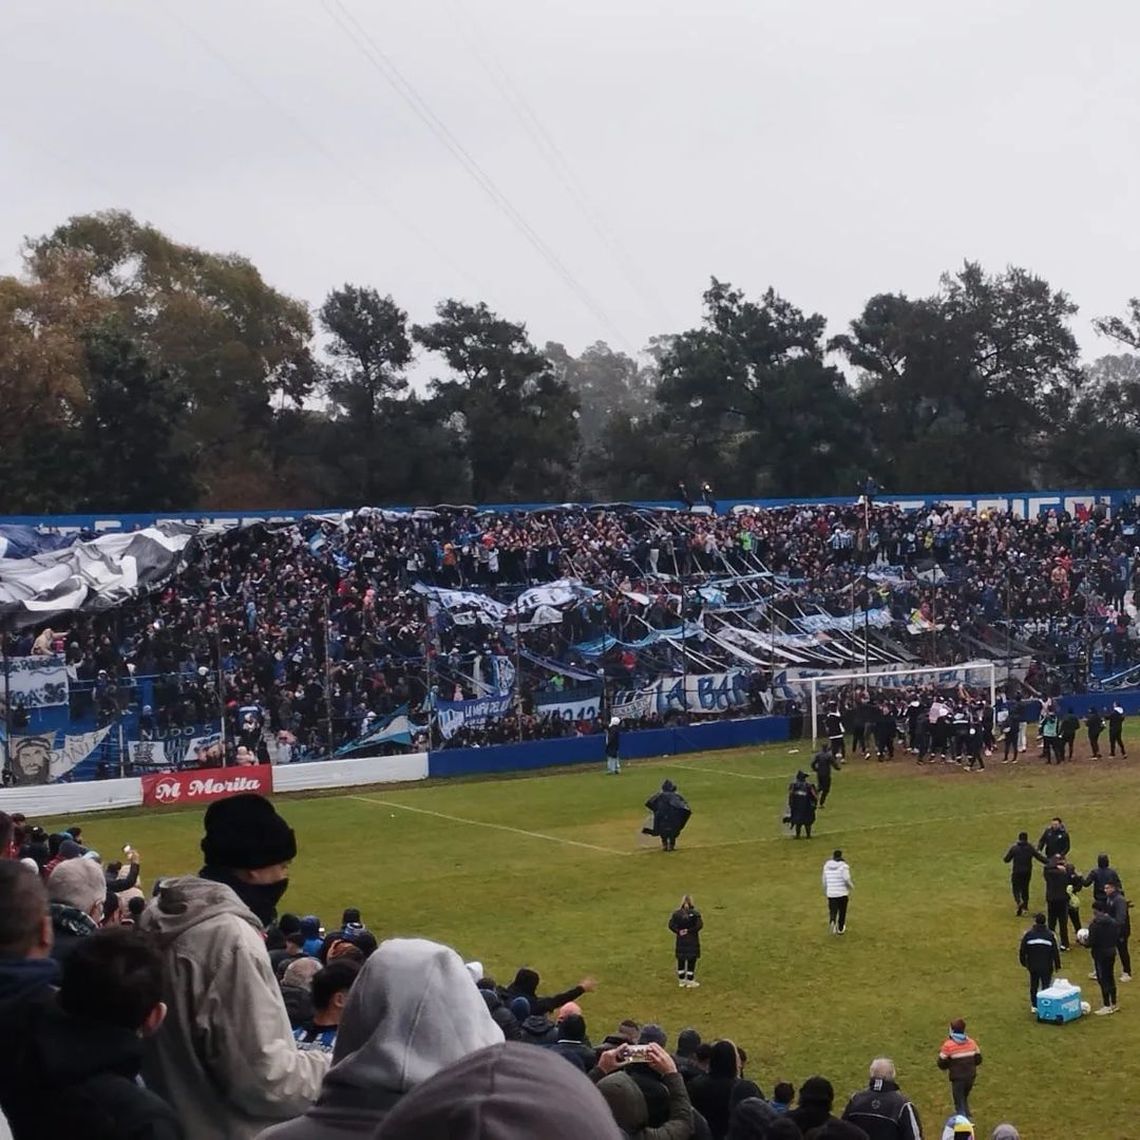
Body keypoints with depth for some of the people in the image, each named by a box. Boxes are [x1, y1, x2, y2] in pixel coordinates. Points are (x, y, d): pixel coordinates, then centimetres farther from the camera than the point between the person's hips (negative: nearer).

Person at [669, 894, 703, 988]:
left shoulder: (677, 913, -2)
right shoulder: (695, 913, -9)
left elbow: (671, 925, -9)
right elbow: (700, 925, -19)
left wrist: (678, 931, -8)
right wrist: (690, 930, -13)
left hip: (681, 941, 3)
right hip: (692, 941, -3)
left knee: (681, 960, 12)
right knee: (692, 960, 5)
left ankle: (681, 981, 20)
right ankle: (690, 981, 9)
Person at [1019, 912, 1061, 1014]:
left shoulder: (1028, 934, -7)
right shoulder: (1050, 935, -9)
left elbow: (1022, 951, -1)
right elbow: (1056, 952, -4)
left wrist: (1024, 962, 14)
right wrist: (1057, 965, 8)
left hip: (1032, 966, 2)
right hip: (1047, 967, -2)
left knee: (1033, 986, 16)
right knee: (1046, 986, 7)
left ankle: (1034, 1006, 20)